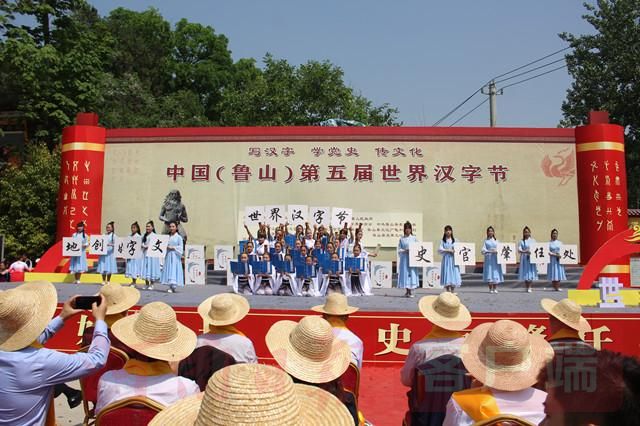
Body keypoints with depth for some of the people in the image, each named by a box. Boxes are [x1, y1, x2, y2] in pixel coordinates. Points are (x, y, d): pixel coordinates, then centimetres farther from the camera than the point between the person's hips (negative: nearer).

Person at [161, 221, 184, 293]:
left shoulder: (179, 237, -2)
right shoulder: (168, 237, 13)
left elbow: (181, 247, -6)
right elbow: (166, 245, 18)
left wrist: (173, 247, -13)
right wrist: (166, 247, -3)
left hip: (175, 256, -5)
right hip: (168, 255, 5)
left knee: (174, 270, -9)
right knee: (168, 269, 3)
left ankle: (173, 286, -11)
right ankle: (170, 286, 8)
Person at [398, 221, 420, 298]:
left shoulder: (414, 238, 6)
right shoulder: (402, 239, 6)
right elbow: (399, 249, 4)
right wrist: (405, 250, -13)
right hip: (404, 258, 0)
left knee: (412, 273, -5)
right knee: (405, 273, -1)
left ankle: (411, 292, 0)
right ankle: (406, 291, 8)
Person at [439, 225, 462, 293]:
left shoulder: (455, 240, 7)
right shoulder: (443, 241, 5)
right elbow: (440, 249, -5)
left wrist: (455, 251, -18)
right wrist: (448, 250, -15)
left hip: (453, 259, 1)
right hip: (446, 259, -1)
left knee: (453, 274, -2)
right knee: (447, 274, -3)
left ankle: (452, 291, 8)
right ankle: (447, 292, 3)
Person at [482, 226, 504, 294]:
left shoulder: (496, 241, 11)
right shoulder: (486, 241, 6)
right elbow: (483, 250, -2)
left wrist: (497, 251, -14)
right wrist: (490, 251, -14)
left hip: (496, 259, 1)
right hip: (488, 259, -1)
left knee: (496, 272, -3)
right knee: (489, 272, -3)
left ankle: (495, 289, 2)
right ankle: (490, 289, 3)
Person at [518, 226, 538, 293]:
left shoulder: (533, 240, 7)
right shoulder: (521, 241, 5)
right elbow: (519, 249, -6)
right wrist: (525, 251, -24)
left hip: (532, 258, 0)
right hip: (524, 258, 0)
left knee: (531, 273, -4)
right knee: (525, 273, 0)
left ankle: (529, 287, 0)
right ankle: (526, 287, 7)